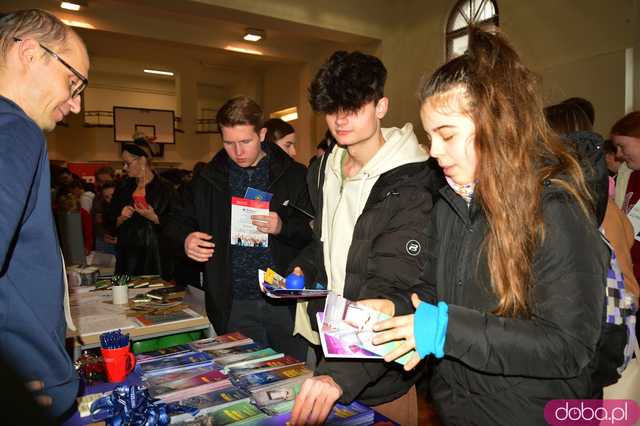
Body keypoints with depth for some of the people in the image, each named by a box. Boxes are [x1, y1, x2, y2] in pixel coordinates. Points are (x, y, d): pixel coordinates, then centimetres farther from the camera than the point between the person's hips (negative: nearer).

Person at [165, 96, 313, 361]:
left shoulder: (294, 175, -1)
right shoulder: (207, 179, 6)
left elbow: (314, 231, -3)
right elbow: (179, 222, 15)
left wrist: (283, 227, -20)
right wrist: (185, 239, -7)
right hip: (233, 305, 2)